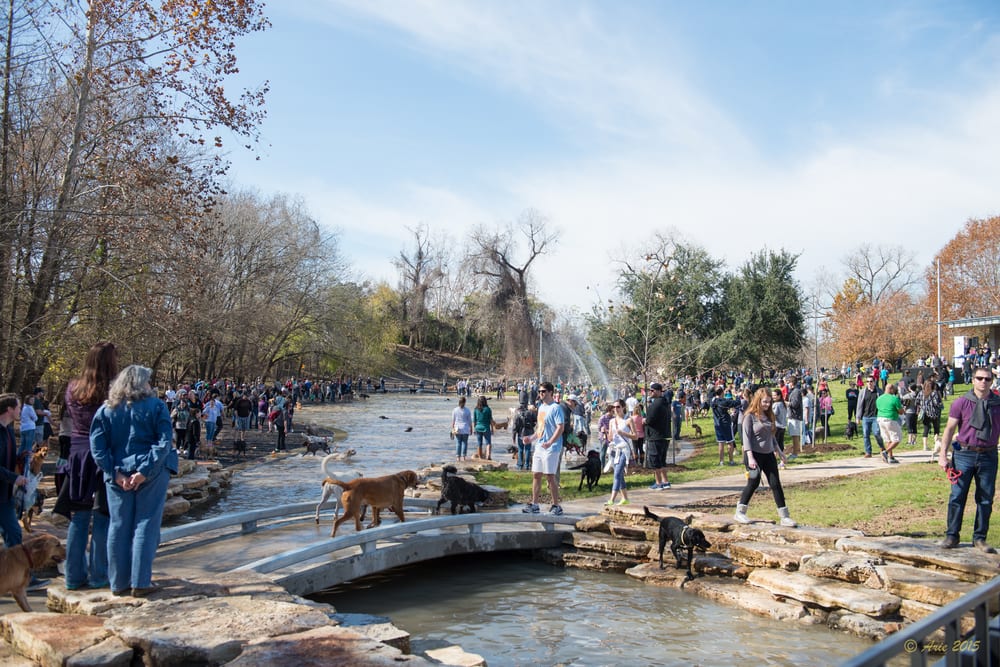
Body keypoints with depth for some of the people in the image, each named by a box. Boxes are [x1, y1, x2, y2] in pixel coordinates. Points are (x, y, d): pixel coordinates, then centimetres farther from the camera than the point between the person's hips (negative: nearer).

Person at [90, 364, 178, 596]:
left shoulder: (106, 410, 5)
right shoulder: (156, 406, -4)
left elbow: (98, 447, -2)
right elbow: (163, 443, -13)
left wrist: (115, 473, -5)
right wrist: (145, 471, -14)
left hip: (118, 477, 3)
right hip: (151, 474, -3)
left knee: (119, 527, 11)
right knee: (146, 526, 4)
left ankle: (119, 583, 18)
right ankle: (140, 582, 5)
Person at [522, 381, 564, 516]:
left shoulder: (556, 408, -11)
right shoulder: (541, 407, 15)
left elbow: (561, 427, -19)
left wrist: (550, 442, -27)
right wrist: (532, 439, 15)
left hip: (551, 448, -8)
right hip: (539, 447, 8)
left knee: (550, 476, -4)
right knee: (536, 475, 9)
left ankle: (556, 506, 6)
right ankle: (534, 505, 16)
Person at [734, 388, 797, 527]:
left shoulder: (769, 416, 12)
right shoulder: (750, 416, -8)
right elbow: (746, 437, -13)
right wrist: (750, 457, -20)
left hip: (768, 454, 6)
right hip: (754, 454, -6)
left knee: (776, 484, 2)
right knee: (753, 483, -2)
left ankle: (784, 517, 3)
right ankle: (739, 513, 13)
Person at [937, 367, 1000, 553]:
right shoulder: (961, 403, -1)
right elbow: (949, 429, 1)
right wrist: (943, 454, -5)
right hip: (964, 454, -2)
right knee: (957, 496, 1)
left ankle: (979, 538, 18)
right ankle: (951, 536, 10)